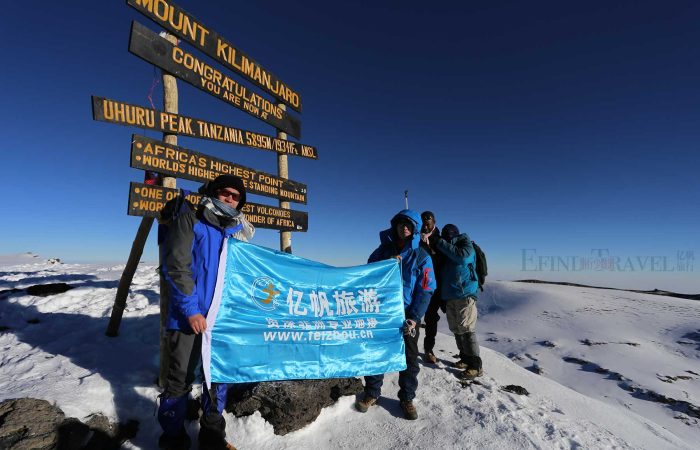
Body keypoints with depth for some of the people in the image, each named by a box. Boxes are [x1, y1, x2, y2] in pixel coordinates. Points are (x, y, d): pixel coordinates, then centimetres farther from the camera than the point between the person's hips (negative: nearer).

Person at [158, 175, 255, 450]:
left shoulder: (239, 231, 11)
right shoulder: (190, 221, -3)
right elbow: (175, 266, -11)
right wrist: (190, 309, -15)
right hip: (188, 317, -5)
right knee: (179, 379, 6)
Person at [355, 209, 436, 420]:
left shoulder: (421, 256, -2)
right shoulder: (383, 250, 4)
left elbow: (425, 290, -6)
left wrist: (414, 318, -15)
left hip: (407, 314, -1)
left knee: (409, 358, 9)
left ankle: (407, 399, 28)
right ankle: (371, 393, 29)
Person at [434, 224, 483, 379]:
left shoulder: (465, 243, 0)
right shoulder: (446, 250, 18)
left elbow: (462, 257, -21)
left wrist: (441, 244, -15)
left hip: (465, 294, -7)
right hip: (450, 296, 7)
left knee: (466, 330, -8)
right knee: (456, 330, 10)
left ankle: (475, 366, -1)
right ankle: (465, 358, 22)